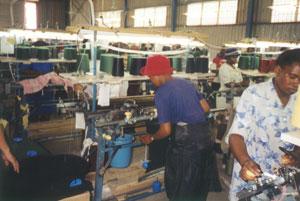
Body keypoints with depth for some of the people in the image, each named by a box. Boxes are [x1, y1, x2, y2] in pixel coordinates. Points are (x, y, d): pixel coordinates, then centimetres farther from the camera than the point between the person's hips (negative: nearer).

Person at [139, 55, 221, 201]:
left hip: (185, 141, -8)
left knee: (180, 189, 12)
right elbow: (206, 108, 12)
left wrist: (151, 138, 5)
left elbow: (166, 130, -13)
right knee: (199, 184, 25)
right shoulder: (186, 83, 10)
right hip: (204, 136, 8)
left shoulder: (161, 94, -12)